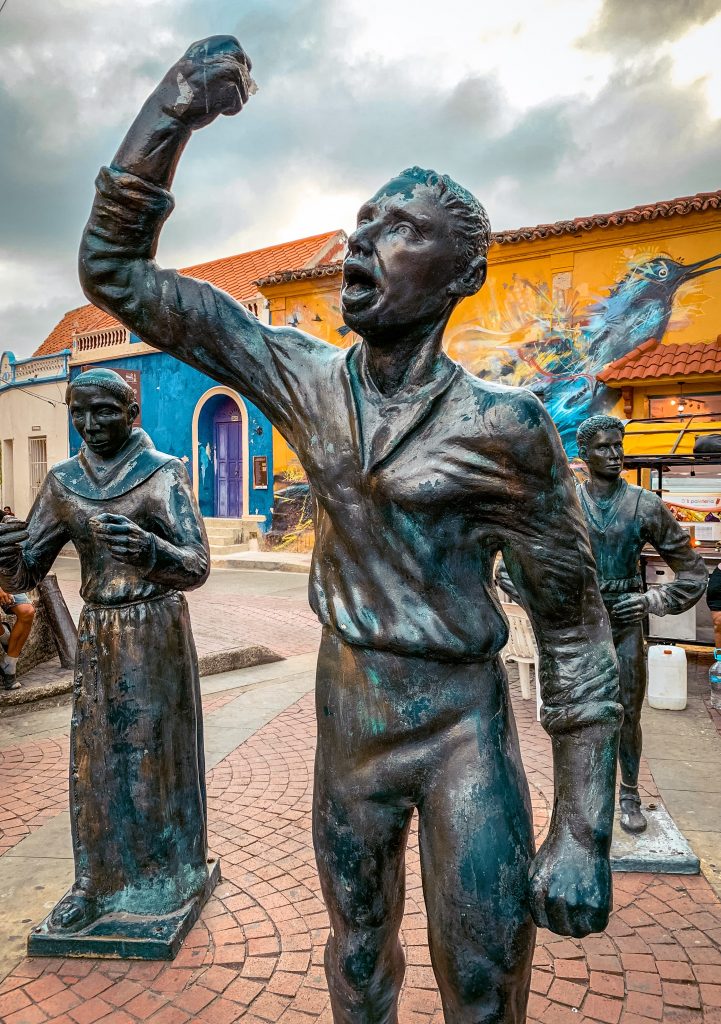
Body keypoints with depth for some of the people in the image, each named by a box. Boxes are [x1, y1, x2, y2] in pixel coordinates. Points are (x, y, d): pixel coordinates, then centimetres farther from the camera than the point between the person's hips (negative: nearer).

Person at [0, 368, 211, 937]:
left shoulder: (165, 474, -10)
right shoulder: (64, 482, 3)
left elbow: (197, 567, -19)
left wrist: (145, 548, -40)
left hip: (158, 630, -4)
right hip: (97, 633, 4)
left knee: (158, 748, 7)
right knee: (96, 755, 9)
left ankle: (170, 871, 27)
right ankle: (97, 881, 26)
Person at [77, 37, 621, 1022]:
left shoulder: (502, 425, -16)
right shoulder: (303, 378, -5)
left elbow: (574, 625, -10)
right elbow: (115, 270, -3)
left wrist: (584, 829, -10)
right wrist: (171, 112, -16)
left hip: (462, 731, -3)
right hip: (345, 719, 4)